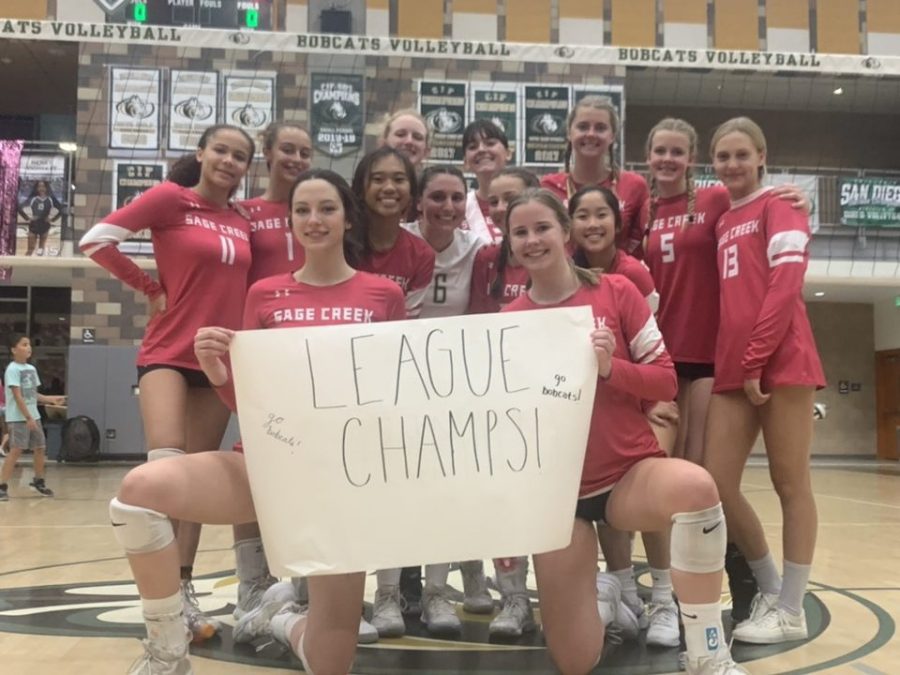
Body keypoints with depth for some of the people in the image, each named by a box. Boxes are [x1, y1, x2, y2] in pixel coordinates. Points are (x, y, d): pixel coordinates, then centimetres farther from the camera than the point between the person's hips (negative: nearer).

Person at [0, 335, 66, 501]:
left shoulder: (32, 369, 13)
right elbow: (17, 396, -18)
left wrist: (52, 399, 8)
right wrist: (28, 417, -21)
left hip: (33, 416, 8)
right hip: (18, 418, -8)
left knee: (40, 447, 13)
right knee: (16, 450, -13)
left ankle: (38, 481, 30)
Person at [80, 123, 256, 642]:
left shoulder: (243, 222, 9)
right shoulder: (170, 198, -4)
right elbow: (97, 240, -8)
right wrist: (151, 289, -4)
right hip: (168, 354, -5)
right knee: (166, 467, -19)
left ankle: (184, 587, 18)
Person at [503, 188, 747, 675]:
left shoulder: (616, 292, -3)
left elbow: (665, 381, -4)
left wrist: (608, 366, -20)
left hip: (630, 473, -1)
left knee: (695, 486, -38)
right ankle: (601, 592, 36)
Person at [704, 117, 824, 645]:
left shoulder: (780, 206, 1)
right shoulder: (722, 221, 21)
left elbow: (786, 285, -11)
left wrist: (758, 359, -15)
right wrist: (737, 364, 6)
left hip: (781, 363, -6)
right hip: (731, 369, 7)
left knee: (790, 483, 1)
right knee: (717, 485, 2)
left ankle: (791, 610, 11)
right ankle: (770, 588, 20)